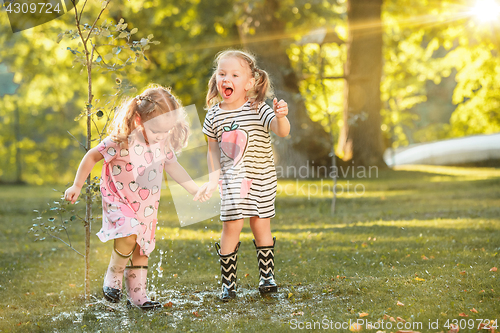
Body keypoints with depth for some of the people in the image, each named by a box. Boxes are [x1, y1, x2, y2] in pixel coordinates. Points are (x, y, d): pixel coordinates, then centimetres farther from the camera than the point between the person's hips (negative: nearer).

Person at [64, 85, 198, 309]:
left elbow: (172, 166, 14)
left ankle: (137, 294, 23)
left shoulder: (163, 143, -3)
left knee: (142, 249, 11)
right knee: (129, 236, -28)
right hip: (119, 202, -6)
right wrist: (77, 186, -9)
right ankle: (113, 278, -5)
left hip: (147, 206, 6)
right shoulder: (121, 142, -22)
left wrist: (195, 190, 17)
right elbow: (92, 156, -11)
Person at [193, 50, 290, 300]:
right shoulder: (214, 115, -3)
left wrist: (281, 117, -46)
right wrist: (213, 179, 3)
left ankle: (266, 276, 24)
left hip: (262, 179, -1)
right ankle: (228, 283, 3)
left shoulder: (258, 110, -12)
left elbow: (282, 131, -24)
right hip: (232, 180, 1)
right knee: (231, 225, -7)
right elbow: (213, 148, 9)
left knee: (260, 225, 6)